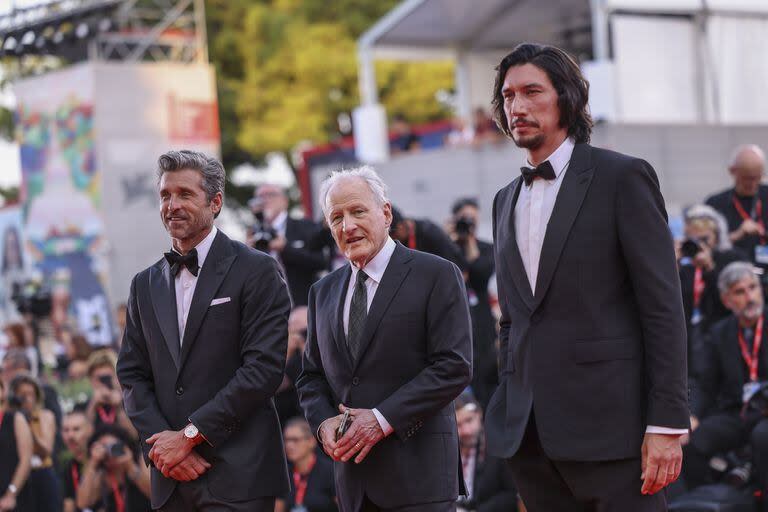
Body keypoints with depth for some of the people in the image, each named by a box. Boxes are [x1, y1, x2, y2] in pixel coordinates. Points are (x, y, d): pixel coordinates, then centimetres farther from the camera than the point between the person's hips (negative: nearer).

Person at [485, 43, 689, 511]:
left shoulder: (623, 177, -2)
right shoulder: (507, 201, 18)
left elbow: (663, 307, -7)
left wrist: (668, 423, -14)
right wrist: (510, 411, 13)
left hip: (608, 420, -6)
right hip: (530, 432, 6)